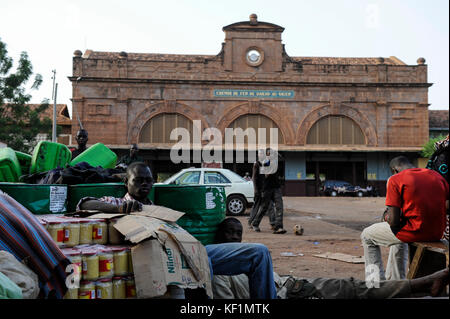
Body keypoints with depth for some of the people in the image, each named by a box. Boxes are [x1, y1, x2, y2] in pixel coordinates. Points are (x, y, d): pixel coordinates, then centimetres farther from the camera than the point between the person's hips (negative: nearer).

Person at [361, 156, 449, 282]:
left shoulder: (395, 179, -7)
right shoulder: (437, 176, 10)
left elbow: (394, 221, -13)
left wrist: (386, 217, 11)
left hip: (414, 232, -7)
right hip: (437, 234, 7)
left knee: (367, 236, 18)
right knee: (399, 238, 39)